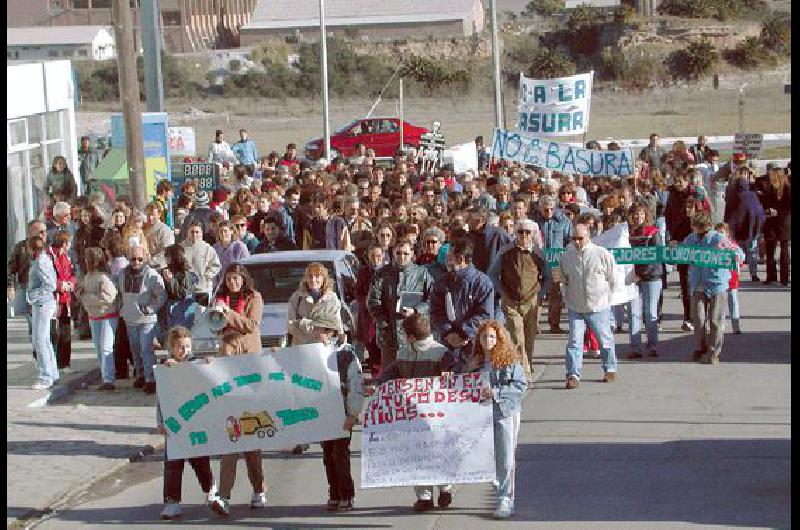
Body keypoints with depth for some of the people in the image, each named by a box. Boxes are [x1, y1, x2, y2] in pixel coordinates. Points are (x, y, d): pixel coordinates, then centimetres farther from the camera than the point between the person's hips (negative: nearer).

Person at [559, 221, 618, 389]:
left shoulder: (603, 254, -8)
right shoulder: (566, 256, -1)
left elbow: (612, 281, 5)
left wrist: (603, 296, 9)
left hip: (599, 307, -1)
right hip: (575, 307, 1)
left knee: (605, 340, 12)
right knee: (574, 341, -7)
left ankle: (610, 369, 31)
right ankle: (573, 375, -5)